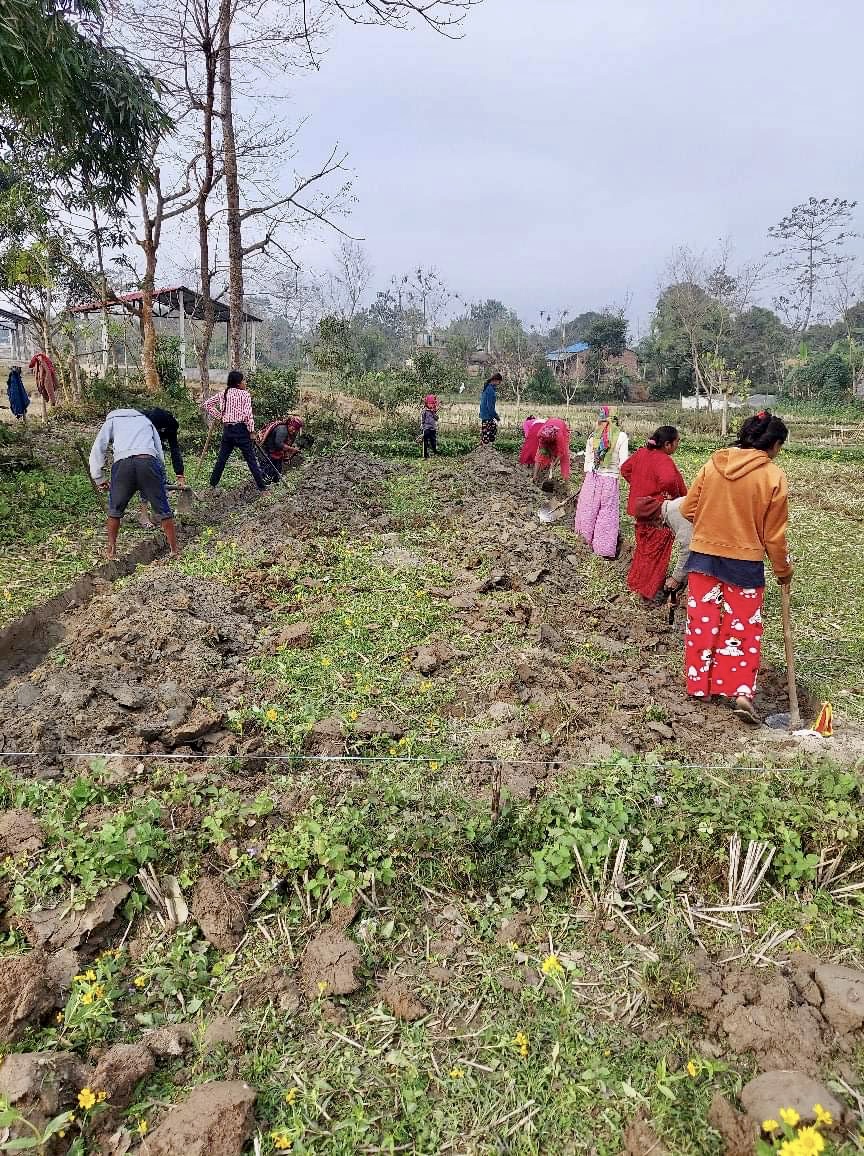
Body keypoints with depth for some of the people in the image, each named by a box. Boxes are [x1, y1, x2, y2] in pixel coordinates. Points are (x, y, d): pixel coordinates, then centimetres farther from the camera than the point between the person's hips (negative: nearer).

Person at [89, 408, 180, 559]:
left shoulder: (111, 421, 32)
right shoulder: (146, 420, 37)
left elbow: (98, 449, 18)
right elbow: (159, 452, 29)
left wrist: (98, 479, 22)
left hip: (122, 463, 0)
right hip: (149, 461, 0)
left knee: (115, 510, 19)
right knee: (163, 509, 9)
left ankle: (111, 550, 27)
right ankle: (175, 551, 12)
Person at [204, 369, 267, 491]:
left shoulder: (223, 394, 12)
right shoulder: (245, 394, -5)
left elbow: (207, 404, 15)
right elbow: (247, 413, -15)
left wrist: (220, 416, 15)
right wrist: (251, 430, -9)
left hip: (227, 429, 5)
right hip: (241, 428, -5)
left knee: (221, 458, 14)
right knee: (251, 459, -2)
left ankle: (213, 485, 21)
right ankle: (262, 487, -1)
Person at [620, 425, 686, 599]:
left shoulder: (642, 453, 0)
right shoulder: (664, 461, -24)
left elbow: (625, 469, 13)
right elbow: (668, 480, -43)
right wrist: (673, 495, -24)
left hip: (641, 510, 8)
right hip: (658, 515, -8)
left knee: (643, 547, 24)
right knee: (657, 552, 7)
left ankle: (636, 581, 37)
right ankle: (649, 592, 14)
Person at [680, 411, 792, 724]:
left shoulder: (713, 463, -2)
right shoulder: (774, 477, -10)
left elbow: (688, 508, 2)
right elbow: (773, 534, -5)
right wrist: (783, 570, 10)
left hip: (703, 556, 3)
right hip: (745, 563, -3)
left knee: (702, 623, 13)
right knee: (743, 628, 10)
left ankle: (699, 685, 23)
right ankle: (742, 692, 3)